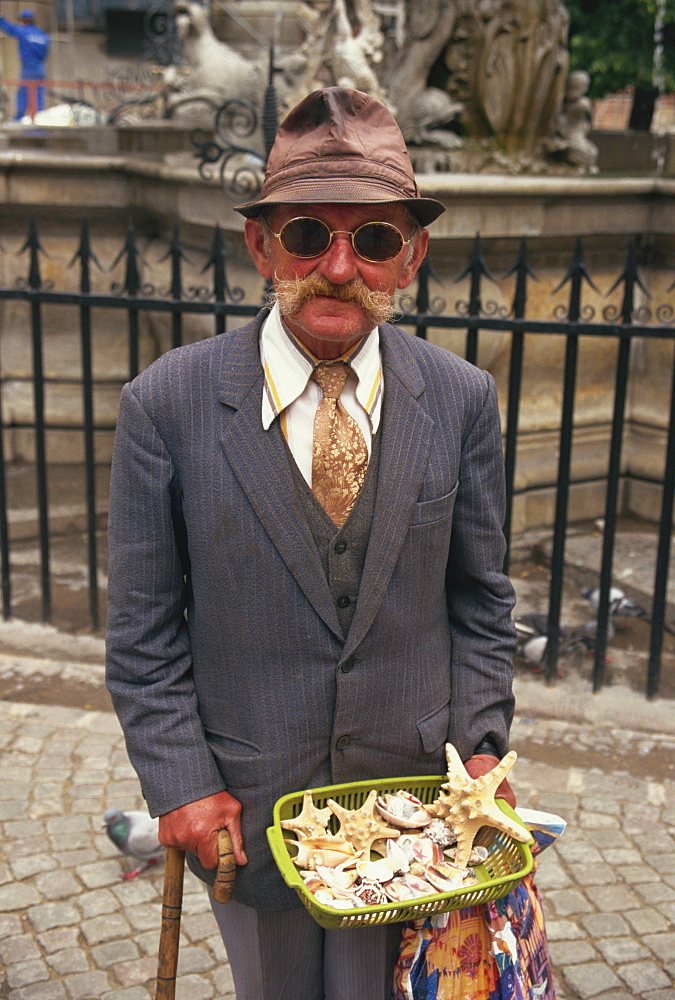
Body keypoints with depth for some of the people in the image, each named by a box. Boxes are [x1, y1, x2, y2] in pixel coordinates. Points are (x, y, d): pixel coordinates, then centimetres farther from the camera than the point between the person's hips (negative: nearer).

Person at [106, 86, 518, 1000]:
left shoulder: (462, 400, -6)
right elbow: (143, 630, -7)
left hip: (409, 802, 1)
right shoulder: (167, 403, -13)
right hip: (242, 810, -1)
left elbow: (480, 599, 3)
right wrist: (181, 785, -11)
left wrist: (481, 742, -4)